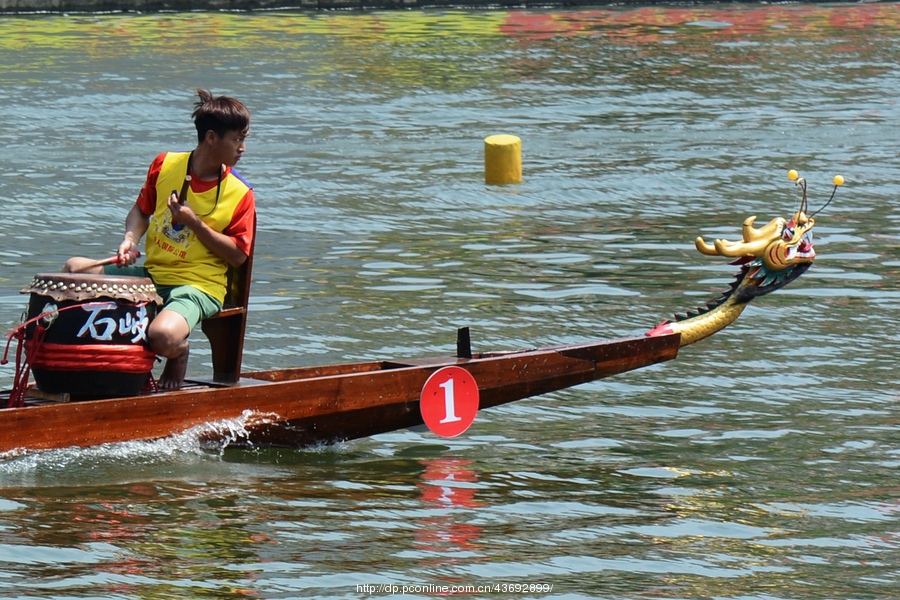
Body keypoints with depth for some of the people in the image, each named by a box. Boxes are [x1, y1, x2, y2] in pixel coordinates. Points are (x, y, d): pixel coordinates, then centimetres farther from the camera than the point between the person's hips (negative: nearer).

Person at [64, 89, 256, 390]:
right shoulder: (165, 165, 1)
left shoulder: (240, 194, -7)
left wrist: (195, 223, -18)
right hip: (151, 274, 4)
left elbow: (237, 256, -8)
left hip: (199, 287, -4)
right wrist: (130, 239, -6)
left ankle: (179, 353, 4)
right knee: (74, 269, -11)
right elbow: (142, 209, 15)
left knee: (163, 337, -35)